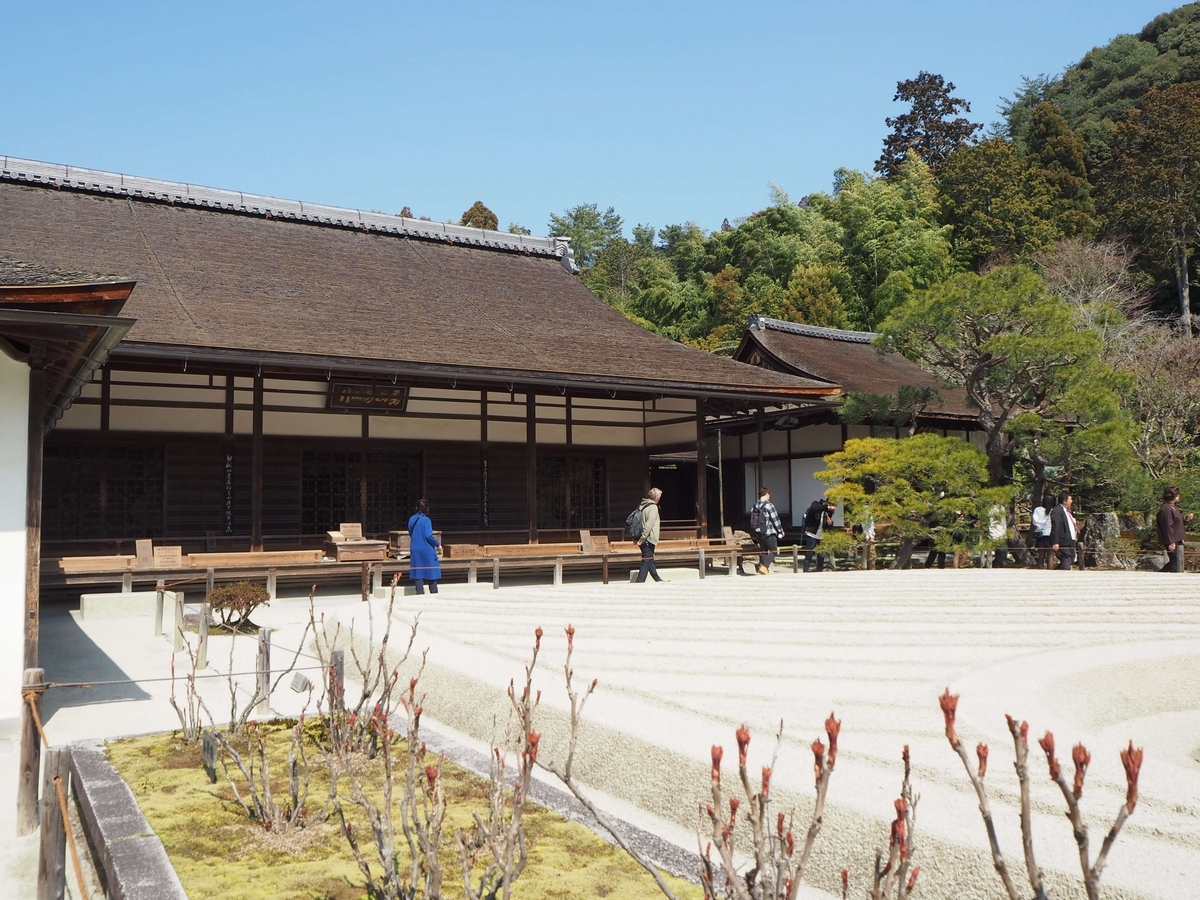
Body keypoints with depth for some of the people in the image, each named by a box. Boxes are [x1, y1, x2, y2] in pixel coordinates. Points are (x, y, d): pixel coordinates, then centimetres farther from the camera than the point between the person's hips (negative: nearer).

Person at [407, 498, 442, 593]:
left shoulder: (412, 519, 5)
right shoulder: (426, 520, -12)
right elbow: (429, 536, -19)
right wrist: (438, 545, -7)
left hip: (415, 552, 5)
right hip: (427, 551, -5)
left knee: (418, 575, 4)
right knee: (432, 575, 5)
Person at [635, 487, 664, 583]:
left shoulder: (642, 505, 13)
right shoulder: (653, 507, -13)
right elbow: (649, 524, -21)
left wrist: (640, 537, 18)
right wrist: (643, 538, -22)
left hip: (643, 539, 9)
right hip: (648, 539, -9)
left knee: (650, 559, 17)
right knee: (647, 560, -6)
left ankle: (657, 579, 28)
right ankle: (640, 581, -9)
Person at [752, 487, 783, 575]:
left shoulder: (755, 506, 8)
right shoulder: (769, 505, -13)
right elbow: (775, 519, -11)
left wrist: (755, 534, 23)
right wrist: (780, 531, 2)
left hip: (759, 534, 7)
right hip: (769, 533, -7)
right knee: (773, 551, 0)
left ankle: (762, 565, 13)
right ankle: (764, 566, -17)